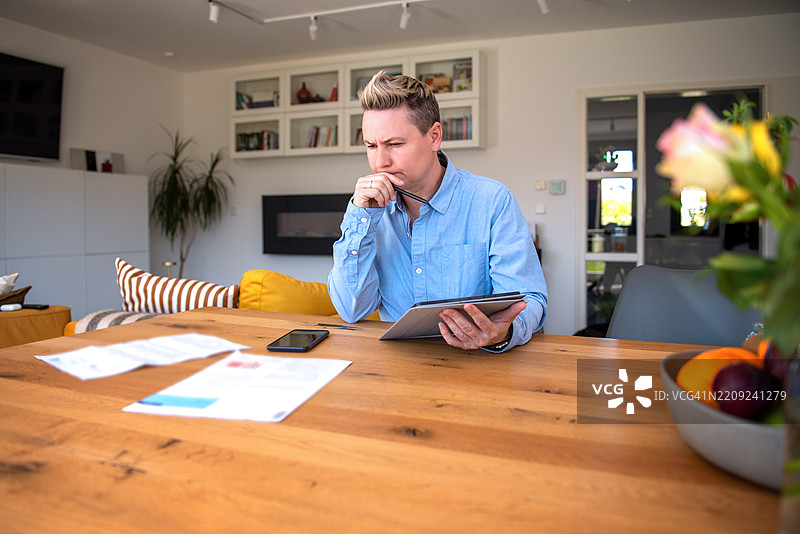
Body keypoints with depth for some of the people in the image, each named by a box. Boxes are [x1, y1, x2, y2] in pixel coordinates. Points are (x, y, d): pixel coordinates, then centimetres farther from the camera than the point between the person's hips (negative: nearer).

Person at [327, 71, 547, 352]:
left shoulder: (491, 201, -7)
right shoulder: (371, 208, 4)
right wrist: (361, 217, -12)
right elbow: (352, 311, -4)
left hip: (474, 361, 0)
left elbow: (528, 300, -9)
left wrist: (502, 334, -32)